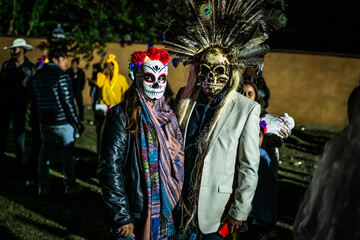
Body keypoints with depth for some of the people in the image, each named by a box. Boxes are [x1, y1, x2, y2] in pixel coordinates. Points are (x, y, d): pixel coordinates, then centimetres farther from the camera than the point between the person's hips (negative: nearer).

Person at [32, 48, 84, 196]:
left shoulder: (38, 75, 9)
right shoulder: (61, 75, -14)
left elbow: (35, 99, 14)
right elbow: (67, 101, -16)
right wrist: (77, 123, -11)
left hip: (44, 121, 7)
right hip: (62, 122, -6)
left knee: (45, 153, 13)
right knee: (67, 153, 5)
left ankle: (42, 186, 18)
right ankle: (70, 186, 13)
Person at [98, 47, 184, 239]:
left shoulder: (169, 115, 7)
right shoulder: (122, 115, -10)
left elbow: (178, 163, 11)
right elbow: (110, 168, -15)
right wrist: (121, 218, -18)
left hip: (167, 212, 5)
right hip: (135, 214, -5)